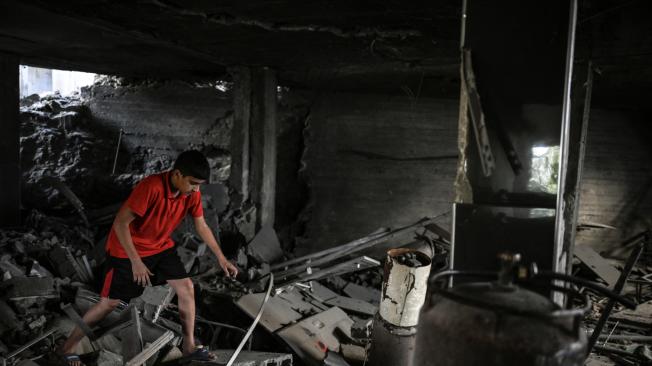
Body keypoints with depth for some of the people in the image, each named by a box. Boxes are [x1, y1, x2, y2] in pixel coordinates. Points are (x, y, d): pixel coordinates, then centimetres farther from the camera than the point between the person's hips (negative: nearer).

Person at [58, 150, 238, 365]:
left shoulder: (192, 193, -12)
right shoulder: (151, 187, -33)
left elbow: (202, 227, 1)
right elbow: (120, 223, -28)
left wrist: (221, 258, 1)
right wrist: (136, 261, -30)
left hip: (161, 247, 6)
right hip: (127, 249, -6)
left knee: (186, 288, 0)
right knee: (109, 303, 1)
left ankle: (189, 346, 14)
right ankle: (66, 348, 22)